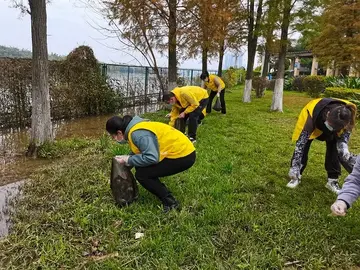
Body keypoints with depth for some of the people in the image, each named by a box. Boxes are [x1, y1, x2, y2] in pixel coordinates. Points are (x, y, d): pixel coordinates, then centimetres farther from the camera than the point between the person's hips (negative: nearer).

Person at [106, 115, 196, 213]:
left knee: (141, 174, -10)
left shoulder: (137, 133, -22)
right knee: (141, 167, 12)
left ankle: (170, 203, 1)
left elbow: (151, 157, -31)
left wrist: (129, 160, -16)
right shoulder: (134, 128, 9)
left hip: (183, 155, -10)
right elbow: (138, 151, 18)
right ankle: (166, 195, 18)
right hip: (180, 151, 10)